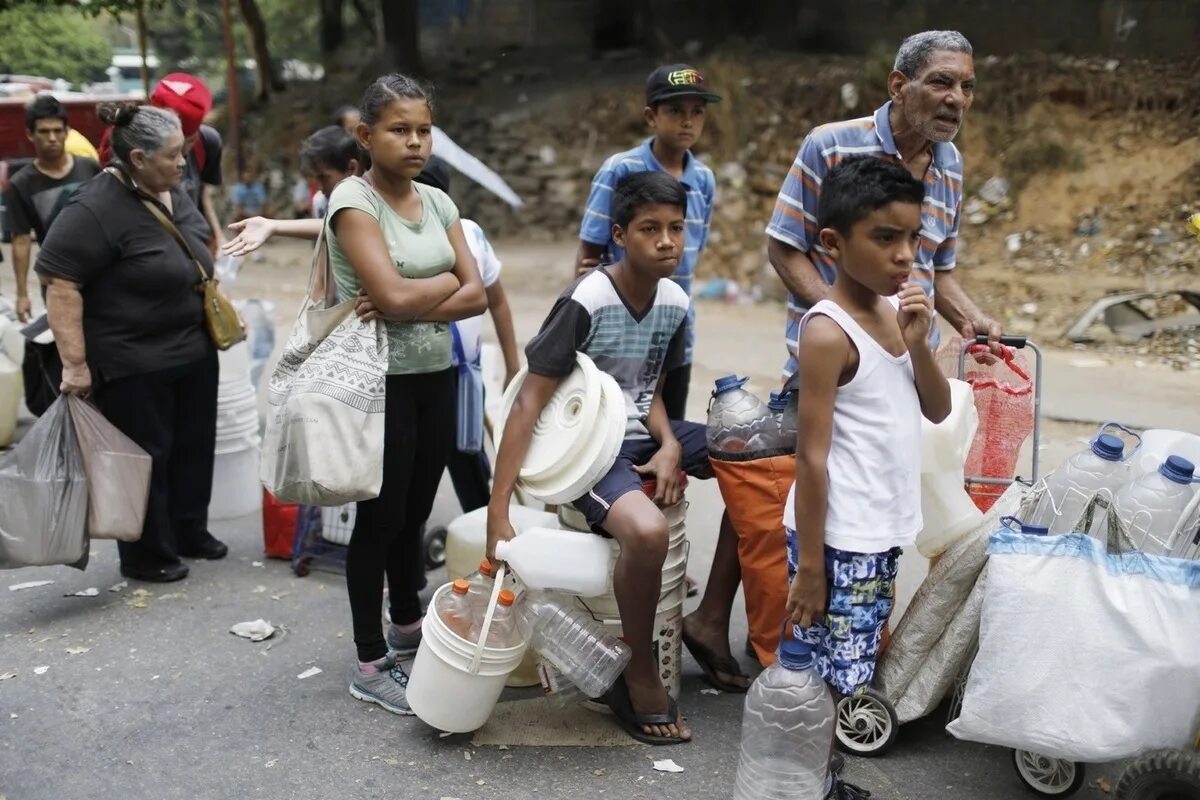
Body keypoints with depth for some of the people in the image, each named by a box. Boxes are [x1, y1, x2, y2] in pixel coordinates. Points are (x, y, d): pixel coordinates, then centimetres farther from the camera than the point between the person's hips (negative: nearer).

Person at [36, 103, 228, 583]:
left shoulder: (172, 194, 6)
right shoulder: (96, 209, -21)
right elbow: (58, 281, -23)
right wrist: (74, 362, -24)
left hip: (193, 350, 8)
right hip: (133, 363, -8)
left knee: (193, 446, 16)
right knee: (146, 457, 3)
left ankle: (190, 532, 33)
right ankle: (147, 556, 18)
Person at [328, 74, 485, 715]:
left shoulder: (437, 202, 9)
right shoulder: (354, 199, -10)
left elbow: (476, 295, 0)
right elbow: (393, 295, -22)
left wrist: (408, 303, -16)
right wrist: (446, 281, -4)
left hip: (436, 376, 6)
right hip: (381, 381, -6)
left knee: (415, 511, 16)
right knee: (381, 516, 2)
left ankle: (408, 625, 36)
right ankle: (370, 663, 14)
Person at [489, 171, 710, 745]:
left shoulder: (675, 303, 2)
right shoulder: (586, 303, -19)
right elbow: (528, 405, -19)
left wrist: (670, 444, -8)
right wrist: (497, 513, -24)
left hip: (644, 437, 8)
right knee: (647, 531, -36)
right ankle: (639, 676, -10)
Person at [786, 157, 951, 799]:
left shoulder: (897, 312, 6)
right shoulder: (828, 332, -19)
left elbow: (938, 410, 7)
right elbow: (811, 456, -19)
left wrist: (918, 343, -10)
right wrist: (808, 565, -17)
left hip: (883, 533, 9)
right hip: (839, 541, -8)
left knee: (858, 669, 19)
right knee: (831, 681, 1)